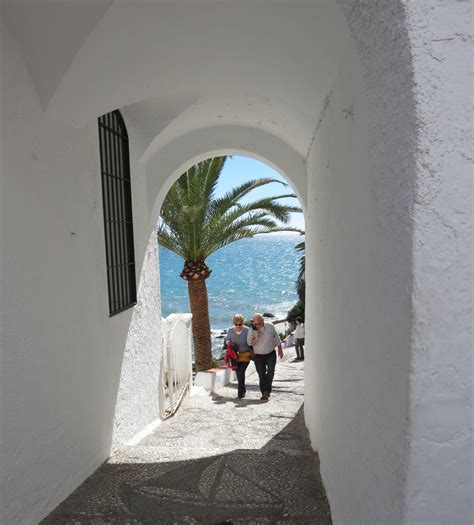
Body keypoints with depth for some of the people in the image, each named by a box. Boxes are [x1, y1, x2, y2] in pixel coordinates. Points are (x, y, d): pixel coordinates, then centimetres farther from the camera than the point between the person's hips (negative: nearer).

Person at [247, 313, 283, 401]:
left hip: (271, 354, 0)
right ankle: (264, 393, 14)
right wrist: (256, 338, -27)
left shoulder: (270, 326, -8)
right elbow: (249, 343, -8)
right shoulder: (252, 330, -9)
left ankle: (267, 391, -10)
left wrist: (280, 349, 11)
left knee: (270, 371, -18)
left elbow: (276, 338, 6)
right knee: (261, 375, 2)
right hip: (259, 356, 0)